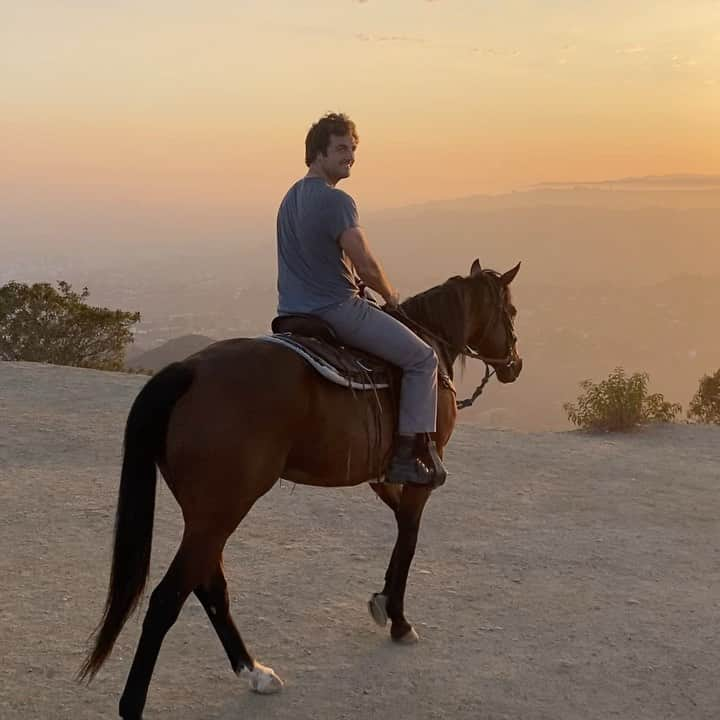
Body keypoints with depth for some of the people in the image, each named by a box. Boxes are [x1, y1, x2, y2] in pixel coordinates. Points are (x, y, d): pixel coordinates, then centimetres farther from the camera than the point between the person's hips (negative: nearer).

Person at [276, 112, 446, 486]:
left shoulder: (291, 198, 13)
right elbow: (366, 264, -22)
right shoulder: (335, 200, -18)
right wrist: (390, 295, -2)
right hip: (337, 310, -10)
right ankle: (407, 455, -4)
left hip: (293, 311, 10)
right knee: (422, 359, 0)